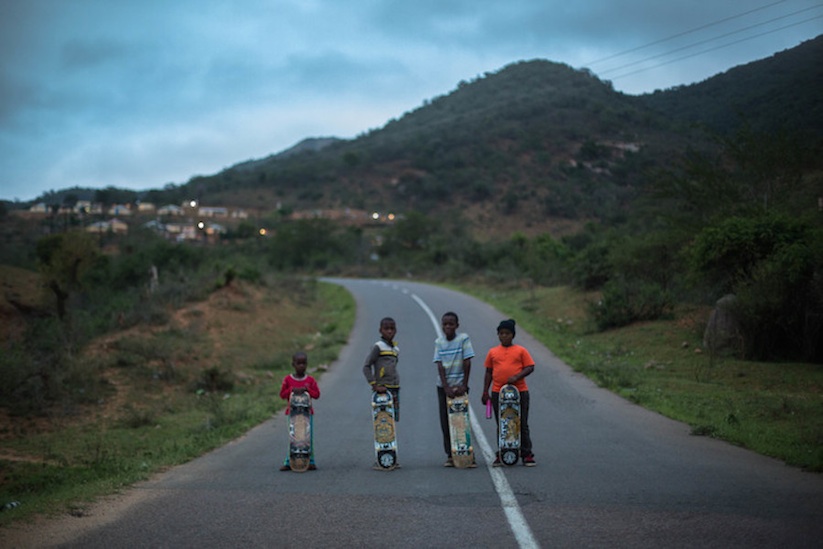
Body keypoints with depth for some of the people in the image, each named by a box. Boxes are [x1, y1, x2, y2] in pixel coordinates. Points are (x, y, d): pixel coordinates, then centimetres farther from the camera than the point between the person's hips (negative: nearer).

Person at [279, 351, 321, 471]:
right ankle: (288, 462, 4)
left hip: (307, 412, 0)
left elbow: (317, 394, 0)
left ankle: (310, 462, 6)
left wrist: (306, 389, -15)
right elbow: (282, 394, 1)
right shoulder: (287, 379, 3)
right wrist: (292, 390, -15)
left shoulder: (310, 380, 4)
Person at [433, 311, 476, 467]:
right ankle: (450, 456, 9)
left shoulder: (463, 339, -5)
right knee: (445, 422, 3)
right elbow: (440, 366, -4)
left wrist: (464, 386, -12)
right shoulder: (439, 342, 2)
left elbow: (467, 363, -8)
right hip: (443, 386, 3)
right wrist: (446, 388, -13)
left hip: (459, 385, -3)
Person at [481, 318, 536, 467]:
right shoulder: (493, 352, 9)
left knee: (522, 425, 2)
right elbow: (489, 372, 13)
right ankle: (501, 455, 14)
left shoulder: (521, 351, 2)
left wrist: (516, 377, -17)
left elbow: (530, 367, -1)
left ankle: (527, 454, 6)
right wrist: (485, 392, 9)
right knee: (501, 426, 8)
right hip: (498, 393, 2)